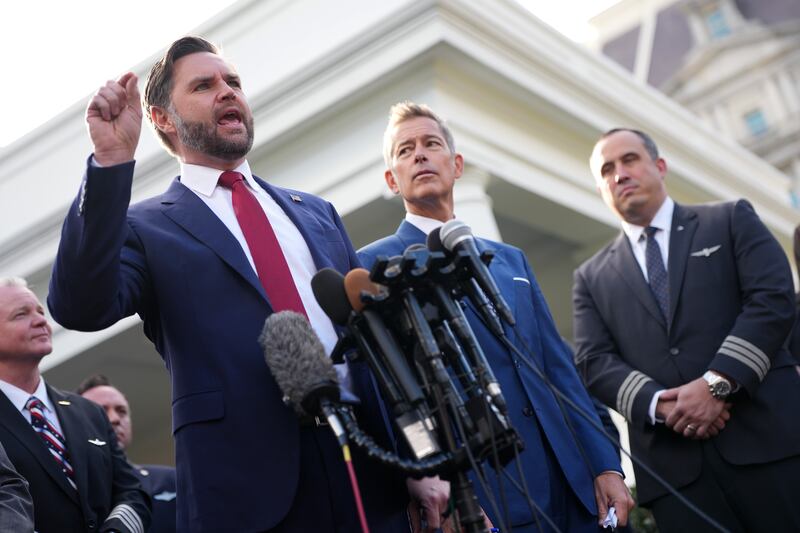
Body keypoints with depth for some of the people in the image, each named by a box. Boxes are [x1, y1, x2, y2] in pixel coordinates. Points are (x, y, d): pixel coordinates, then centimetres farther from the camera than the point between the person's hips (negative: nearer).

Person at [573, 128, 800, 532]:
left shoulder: (731, 220, 12)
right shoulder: (592, 277, 18)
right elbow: (594, 361, 6)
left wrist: (718, 383, -14)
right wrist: (656, 402, -13)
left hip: (765, 434, -1)